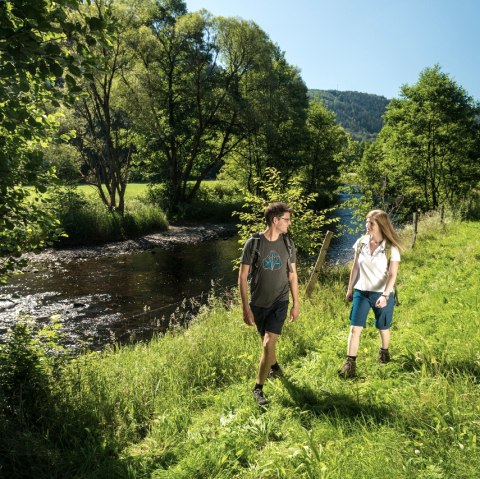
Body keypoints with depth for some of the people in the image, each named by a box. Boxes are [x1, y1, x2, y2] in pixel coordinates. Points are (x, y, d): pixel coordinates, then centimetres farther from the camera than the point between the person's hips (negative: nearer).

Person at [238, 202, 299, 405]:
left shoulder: (287, 244, -1)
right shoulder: (253, 243, -11)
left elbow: (292, 275, 8)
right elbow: (242, 277, -9)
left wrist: (296, 304, 8)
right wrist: (246, 308, -12)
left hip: (279, 302, 0)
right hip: (258, 303, 0)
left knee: (268, 344, -12)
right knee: (266, 342, 17)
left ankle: (258, 388, 3)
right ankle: (275, 368, 47)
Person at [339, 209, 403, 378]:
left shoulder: (391, 248, -14)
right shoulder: (361, 242, -3)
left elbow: (392, 274, -18)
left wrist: (385, 295, -31)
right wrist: (350, 289, 10)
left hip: (382, 294, -2)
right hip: (361, 292, 2)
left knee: (383, 328, 17)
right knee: (355, 328, -4)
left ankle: (384, 352, 45)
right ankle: (350, 363, 2)